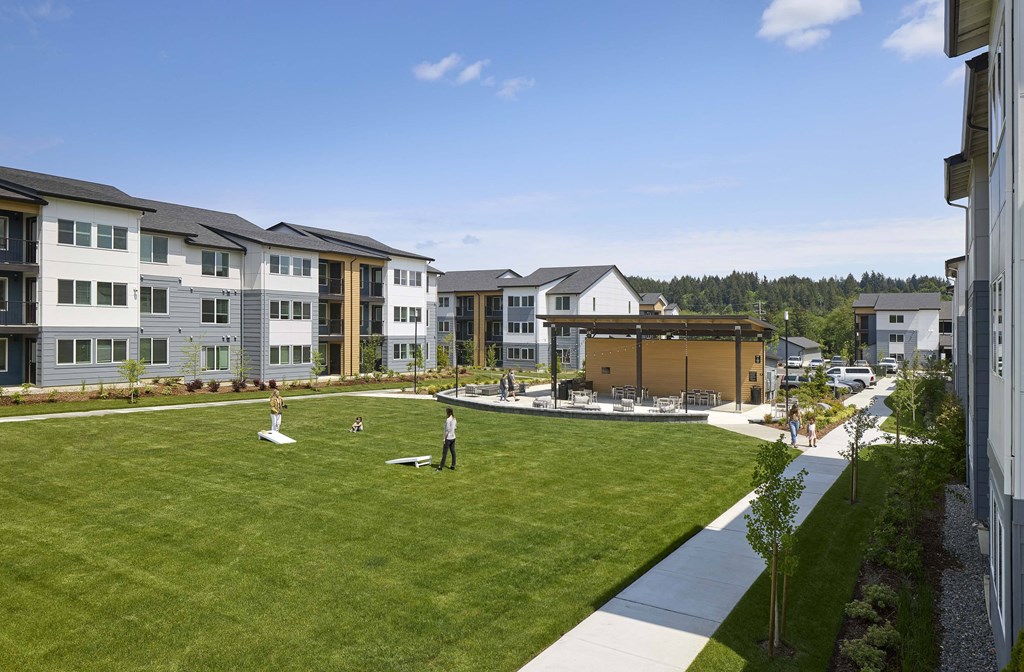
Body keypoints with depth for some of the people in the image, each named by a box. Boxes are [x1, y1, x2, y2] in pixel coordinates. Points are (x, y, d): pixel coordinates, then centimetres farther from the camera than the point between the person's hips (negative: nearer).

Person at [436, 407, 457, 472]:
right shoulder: (454, 419, 7)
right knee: (453, 452, 11)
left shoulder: (448, 419, -18)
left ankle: (441, 467, 3)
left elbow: (447, 430, -18)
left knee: (444, 453, -2)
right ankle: (453, 466, 16)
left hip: (448, 438, -8)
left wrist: (444, 438, -13)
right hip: (453, 438, 8)